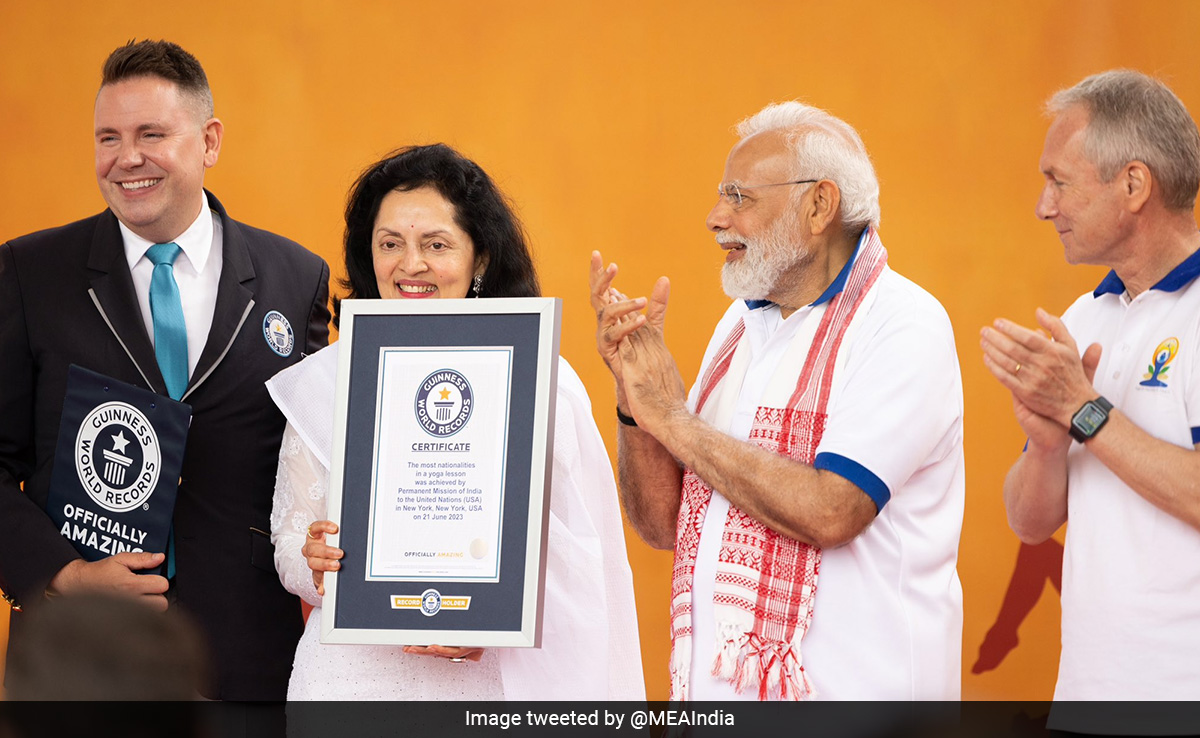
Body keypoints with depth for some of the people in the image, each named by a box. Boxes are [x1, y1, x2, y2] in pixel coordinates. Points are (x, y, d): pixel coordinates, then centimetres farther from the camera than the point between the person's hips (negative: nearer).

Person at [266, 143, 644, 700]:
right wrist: (317, 565, -13)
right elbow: (288, 541, 9)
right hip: (353, 671, 1)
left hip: (493, 673, -1)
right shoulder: (322, 383, 4)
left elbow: (573, 560, -3)